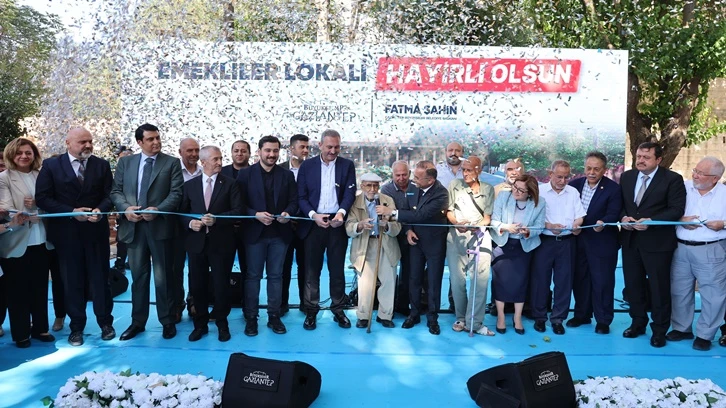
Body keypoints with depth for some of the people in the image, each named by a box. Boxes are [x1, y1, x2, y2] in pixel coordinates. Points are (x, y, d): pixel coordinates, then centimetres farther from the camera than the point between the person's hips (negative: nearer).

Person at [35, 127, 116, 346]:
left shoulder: (102, 165, 4)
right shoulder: (51, 165, -1)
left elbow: (109, 195, 0)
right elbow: (42, 198, -6)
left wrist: (100, 210, -20)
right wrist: (71, 212, -16)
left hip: (96, 230, 1)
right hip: (66, 232, -1)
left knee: (100, 278, 8)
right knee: (72, 281, 8)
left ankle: (105, 323, 22)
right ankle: (76, 327, 21)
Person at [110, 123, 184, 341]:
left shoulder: (171, 163, 1)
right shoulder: (125, 162, 10)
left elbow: (176, 193, -7)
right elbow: (115, 191, 7)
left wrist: (158, 210, -20)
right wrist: (125, 208, -11)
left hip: (161, 226, -3)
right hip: (133, 226, 3)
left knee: (163, 277, 5)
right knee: (138, 276, 12)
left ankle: (168, 321, 17)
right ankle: (138, 322, 23)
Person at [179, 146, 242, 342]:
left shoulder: (230, 184, 0)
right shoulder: (190, 185, 8)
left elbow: (237, 211, -7)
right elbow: (181, 212, 9)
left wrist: (216, 219, -19)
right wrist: (190, 222, -12)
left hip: (221, 243, -2)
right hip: (196, 242, 2)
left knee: (221, 285, 6)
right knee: (197, 285, 9)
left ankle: (222, 324, 23)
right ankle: (200, 324, 26)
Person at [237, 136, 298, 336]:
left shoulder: (287, 175, 7)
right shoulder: (245, 173, 0)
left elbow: (294, 201, 6)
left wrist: (287, 213, -15)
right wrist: (256, 215, -18)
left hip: (280, 233, 2)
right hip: (255, 232, -2)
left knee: (276, 275, 9)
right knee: (253, 276, 6)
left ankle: (274, 316, 18)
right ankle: (251, 317, 14)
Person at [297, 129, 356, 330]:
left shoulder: (347, 165, 5)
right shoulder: (307, 165, 4)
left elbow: (350, 193, -2)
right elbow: (301, 196, 1)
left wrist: (341, 212, -20)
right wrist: (314, 215, -14)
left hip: (337, 223, 0)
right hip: (313, 223, 0)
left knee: (337, 269, 8)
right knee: (312, 269, 5)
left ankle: (338, 310, 19)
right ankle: (311, 311, 15)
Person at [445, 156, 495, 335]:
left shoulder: (488, 189, 12)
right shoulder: (454, 185, 11)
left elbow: (488, 216, 8)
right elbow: (448, 211, 8)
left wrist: (480, 225, -14)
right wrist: (457, 223, -11)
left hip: (480, 236, 0)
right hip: (456, 236, 0)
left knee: (481, 278, -10)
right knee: (457, 278, 1)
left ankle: (475, 322, -4)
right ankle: (461, 318, 14)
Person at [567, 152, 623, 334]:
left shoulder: (613, 189, -11)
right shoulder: (575, 184, 2)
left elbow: (613, 215, -18)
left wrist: (602, 223, -37)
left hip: (602, 242, -5)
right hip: (578, 240, 5)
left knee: (602, 281, 2)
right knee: (579, 279, 14)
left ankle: (603, 320, 15)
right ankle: (582, 314, 29)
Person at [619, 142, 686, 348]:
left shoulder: (672, 179, -7)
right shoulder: (626, 176, 8)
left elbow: (677, 209, -12)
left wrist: (651, 221, -23)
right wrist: (623, 217, -9)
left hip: (658, 241, -5)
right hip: (630, 240, 5)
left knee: (659, 286, 5)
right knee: (633, 284, 13)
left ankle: (659, 329, 19)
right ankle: (638, 323, 29)